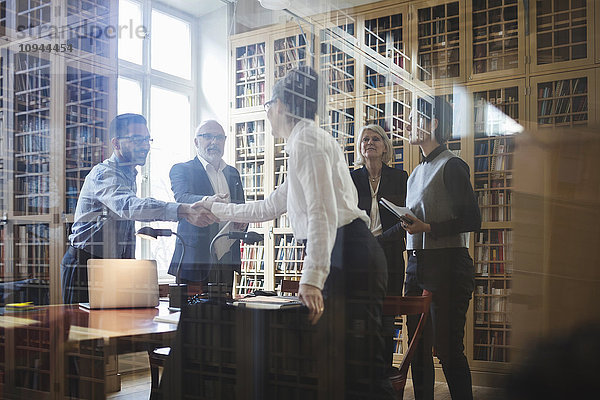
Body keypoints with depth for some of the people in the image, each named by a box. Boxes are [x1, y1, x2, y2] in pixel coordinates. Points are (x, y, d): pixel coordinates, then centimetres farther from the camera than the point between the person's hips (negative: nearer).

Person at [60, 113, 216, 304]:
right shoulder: (103, 173, -18)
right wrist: (183, 210, -52)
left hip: (113, 265, 8)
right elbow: (127, 205, -39)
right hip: (85, 265, -8)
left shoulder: (129, 175, 13)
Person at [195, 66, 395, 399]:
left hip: (350, 254, -10)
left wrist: (312, 278, -24)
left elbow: (322, 212, -18)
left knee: (360, 368, -10)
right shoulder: (303, 143, 25)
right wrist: (216, 210, 38)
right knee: (343, 361, 9)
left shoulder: (306, 139, -6)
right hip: (344, 257, 10)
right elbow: (269, 208, 32)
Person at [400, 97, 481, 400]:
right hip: (416, 264, 8)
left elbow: (472, 219, -12)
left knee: (447, 347, -6)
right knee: (418, 346, 11)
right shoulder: (416, 173, 21)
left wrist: (428, 227, -17)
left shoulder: (452, 166, -6)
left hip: (447, 264, -8)